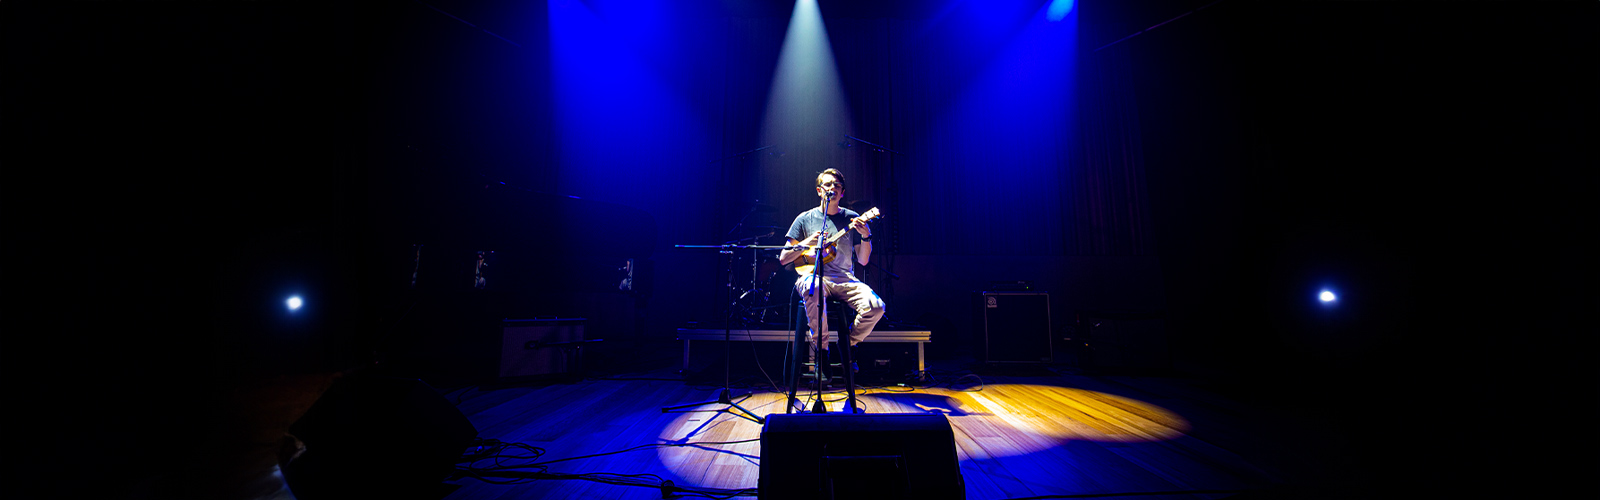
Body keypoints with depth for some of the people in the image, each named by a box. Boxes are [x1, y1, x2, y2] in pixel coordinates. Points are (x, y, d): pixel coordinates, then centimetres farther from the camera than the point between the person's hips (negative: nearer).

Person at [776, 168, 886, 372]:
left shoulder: (852, 218, 13)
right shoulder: (805, 219, 9)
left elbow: (863, 260, 10)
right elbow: (783, 259, 8)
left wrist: (866, 237, -7)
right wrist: (805, 244, -8)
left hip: (844, 278, 2)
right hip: (814, 275, -2)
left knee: (875, 307, -27)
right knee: (812, 286, -41)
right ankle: (820, 350, -22)